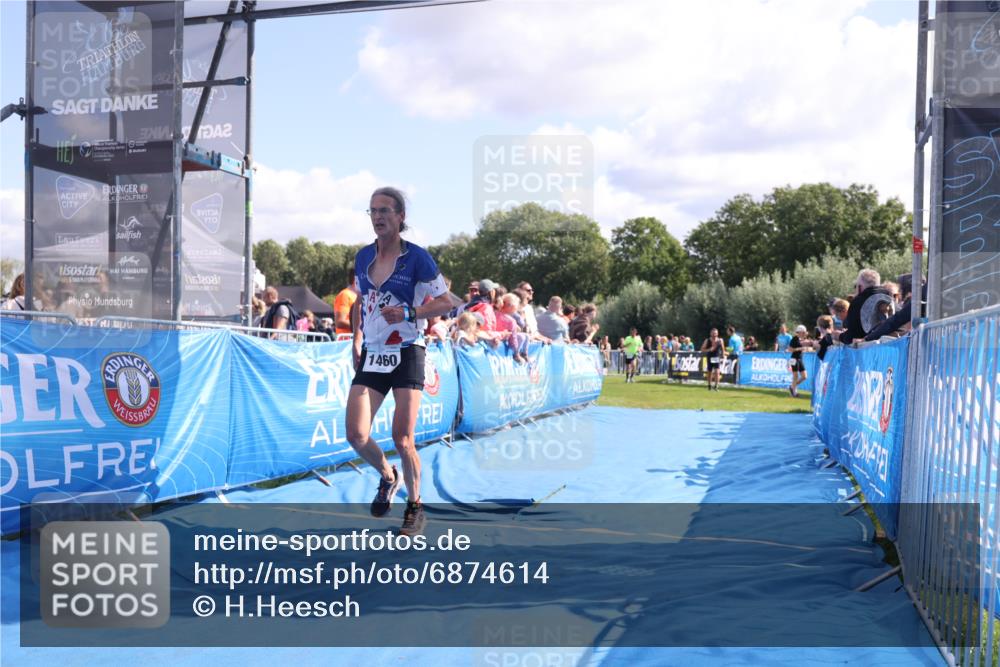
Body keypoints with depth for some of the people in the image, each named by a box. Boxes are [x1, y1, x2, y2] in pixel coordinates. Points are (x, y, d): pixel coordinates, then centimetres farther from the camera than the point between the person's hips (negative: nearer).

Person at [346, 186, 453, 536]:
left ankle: (415, 508, 16)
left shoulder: (417, 257, -9)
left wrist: (409, 313, -20)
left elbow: (445, 302, -6)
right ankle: (387, 476, 27)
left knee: (402, 439, -6)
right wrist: (357, 340, 13)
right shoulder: (362, 256, 7)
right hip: (371, 355, 5)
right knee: (356, 435, -5)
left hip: (406, 354, -5)